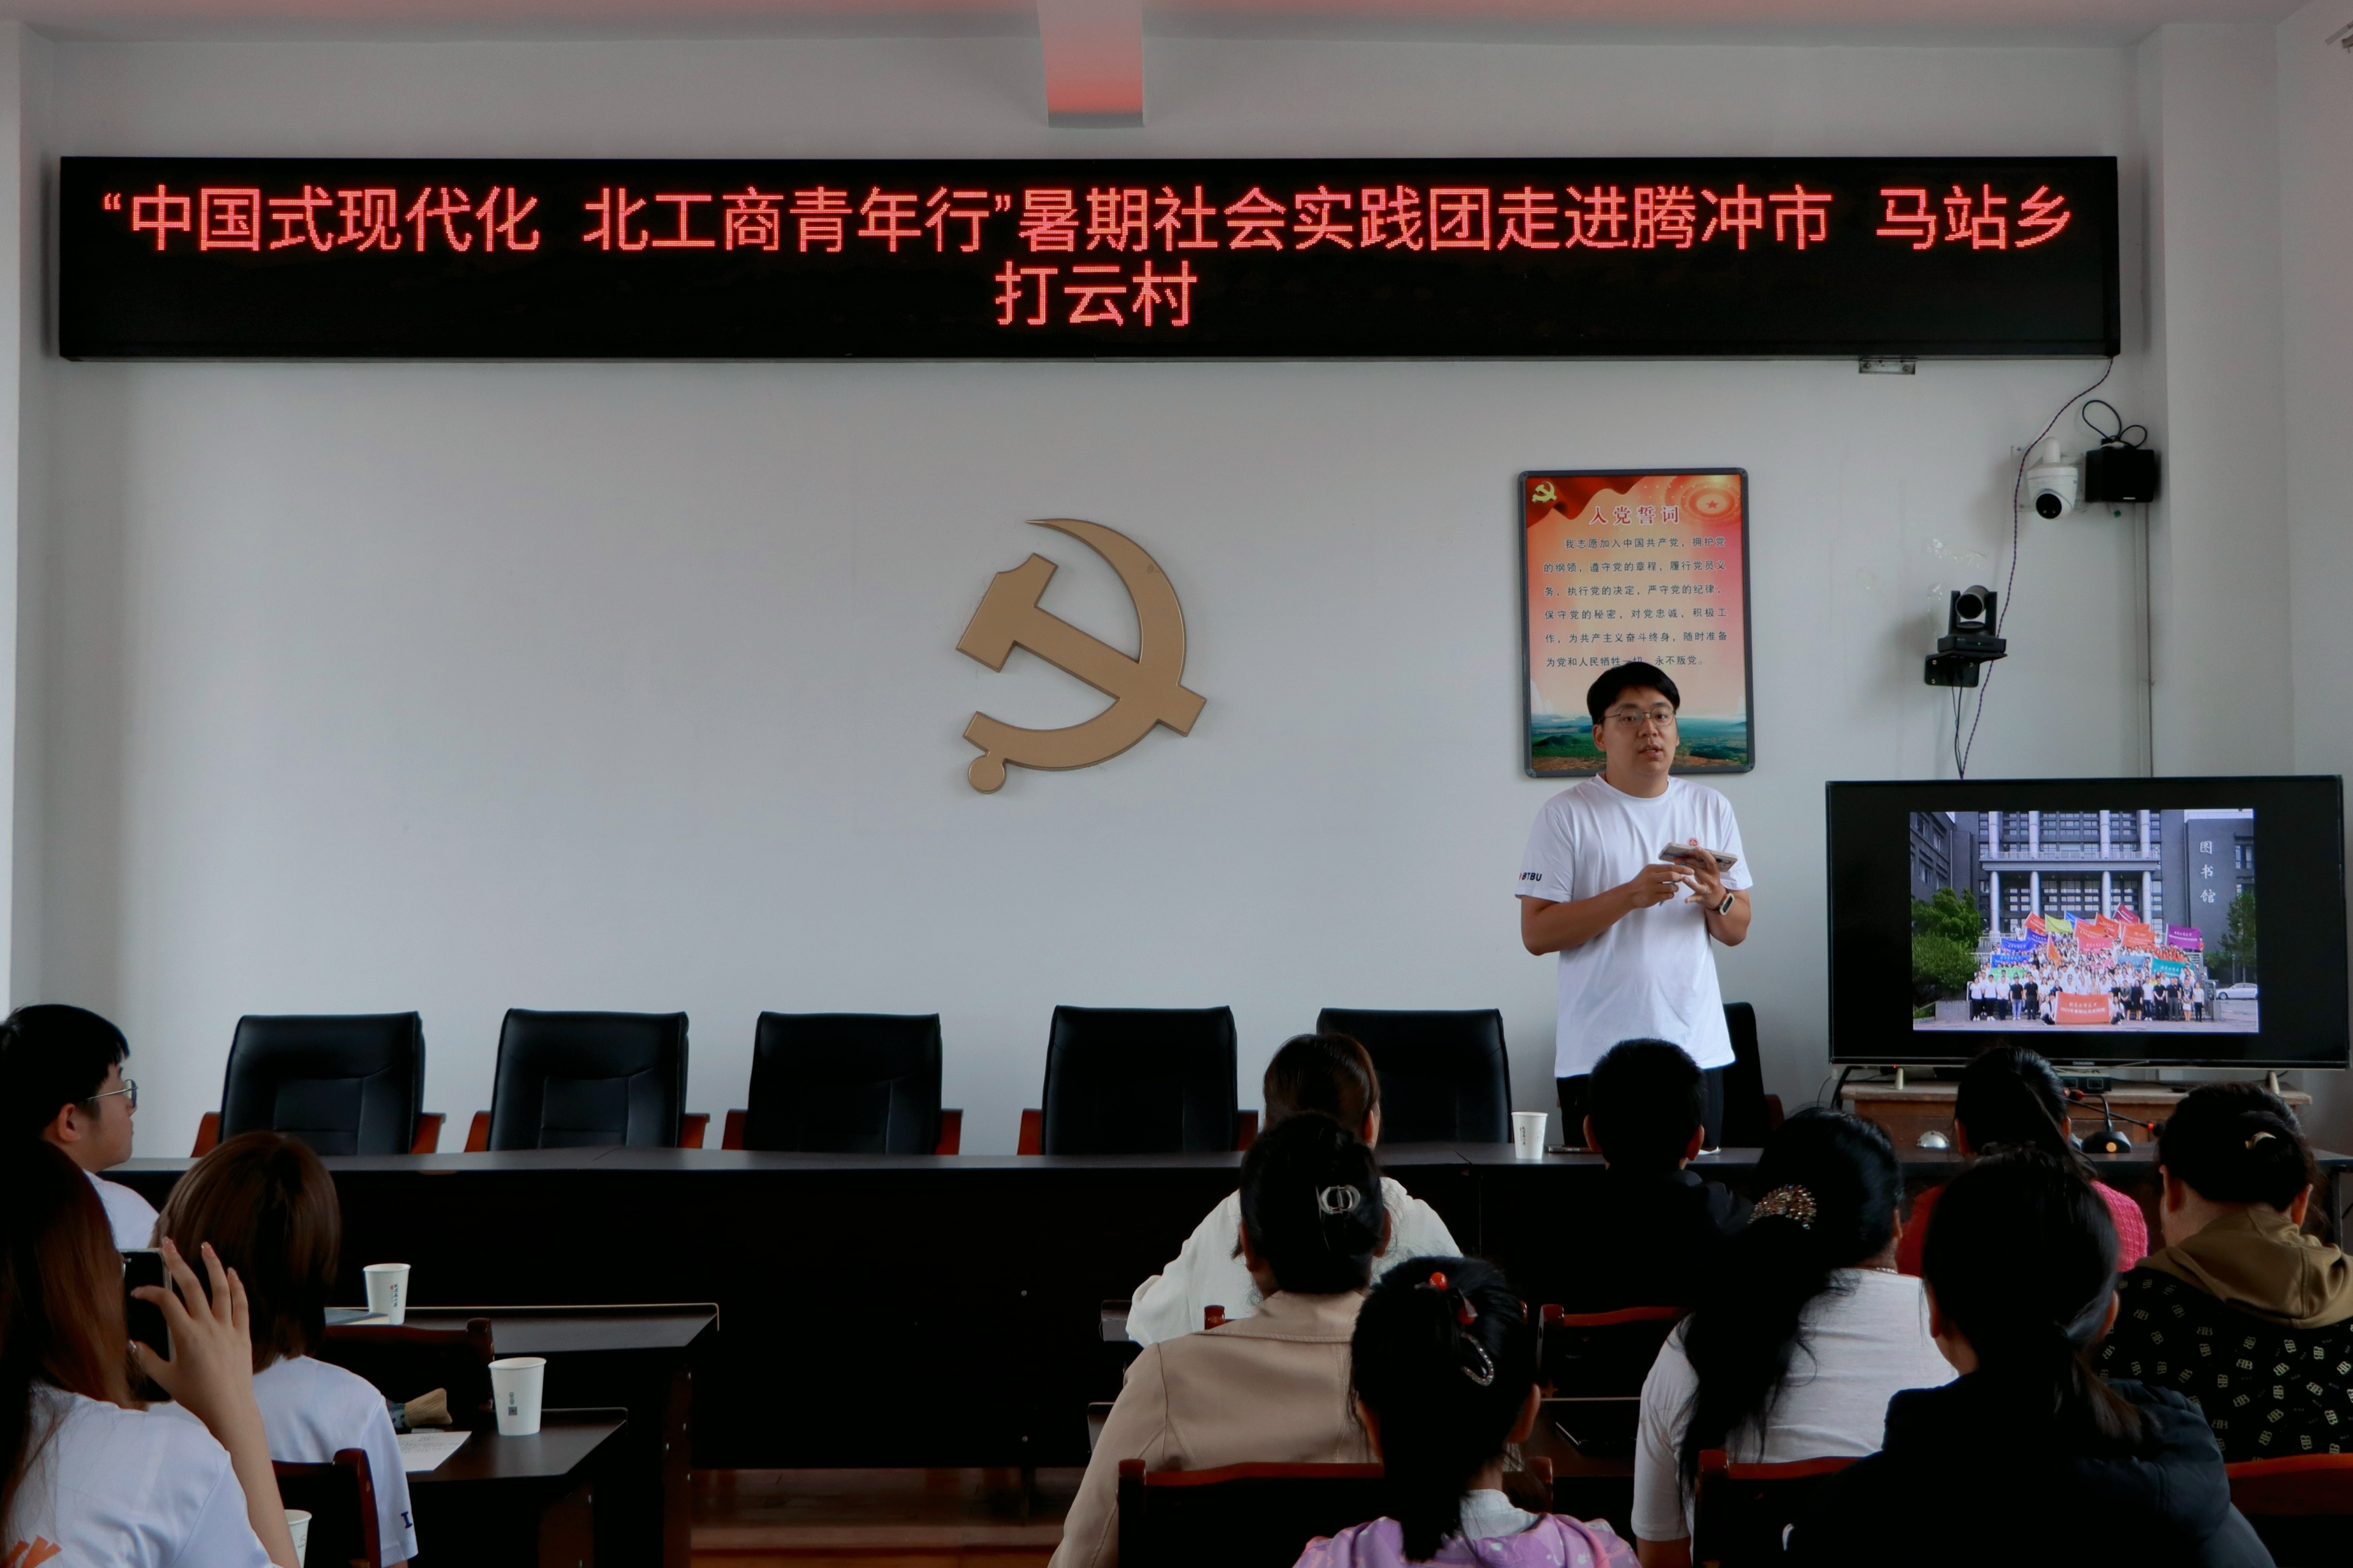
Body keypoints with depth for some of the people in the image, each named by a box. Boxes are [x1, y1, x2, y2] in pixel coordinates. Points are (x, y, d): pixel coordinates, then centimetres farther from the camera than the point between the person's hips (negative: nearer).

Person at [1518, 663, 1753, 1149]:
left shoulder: (1711, 809, 10)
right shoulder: (1567, 813, -2)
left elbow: (1738, 933, 11)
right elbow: (1536, 934, -9)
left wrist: (1717, 898, -11)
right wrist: (1630, 895, -18)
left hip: (1699, 1049, 3)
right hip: (1597, 1055, -3)